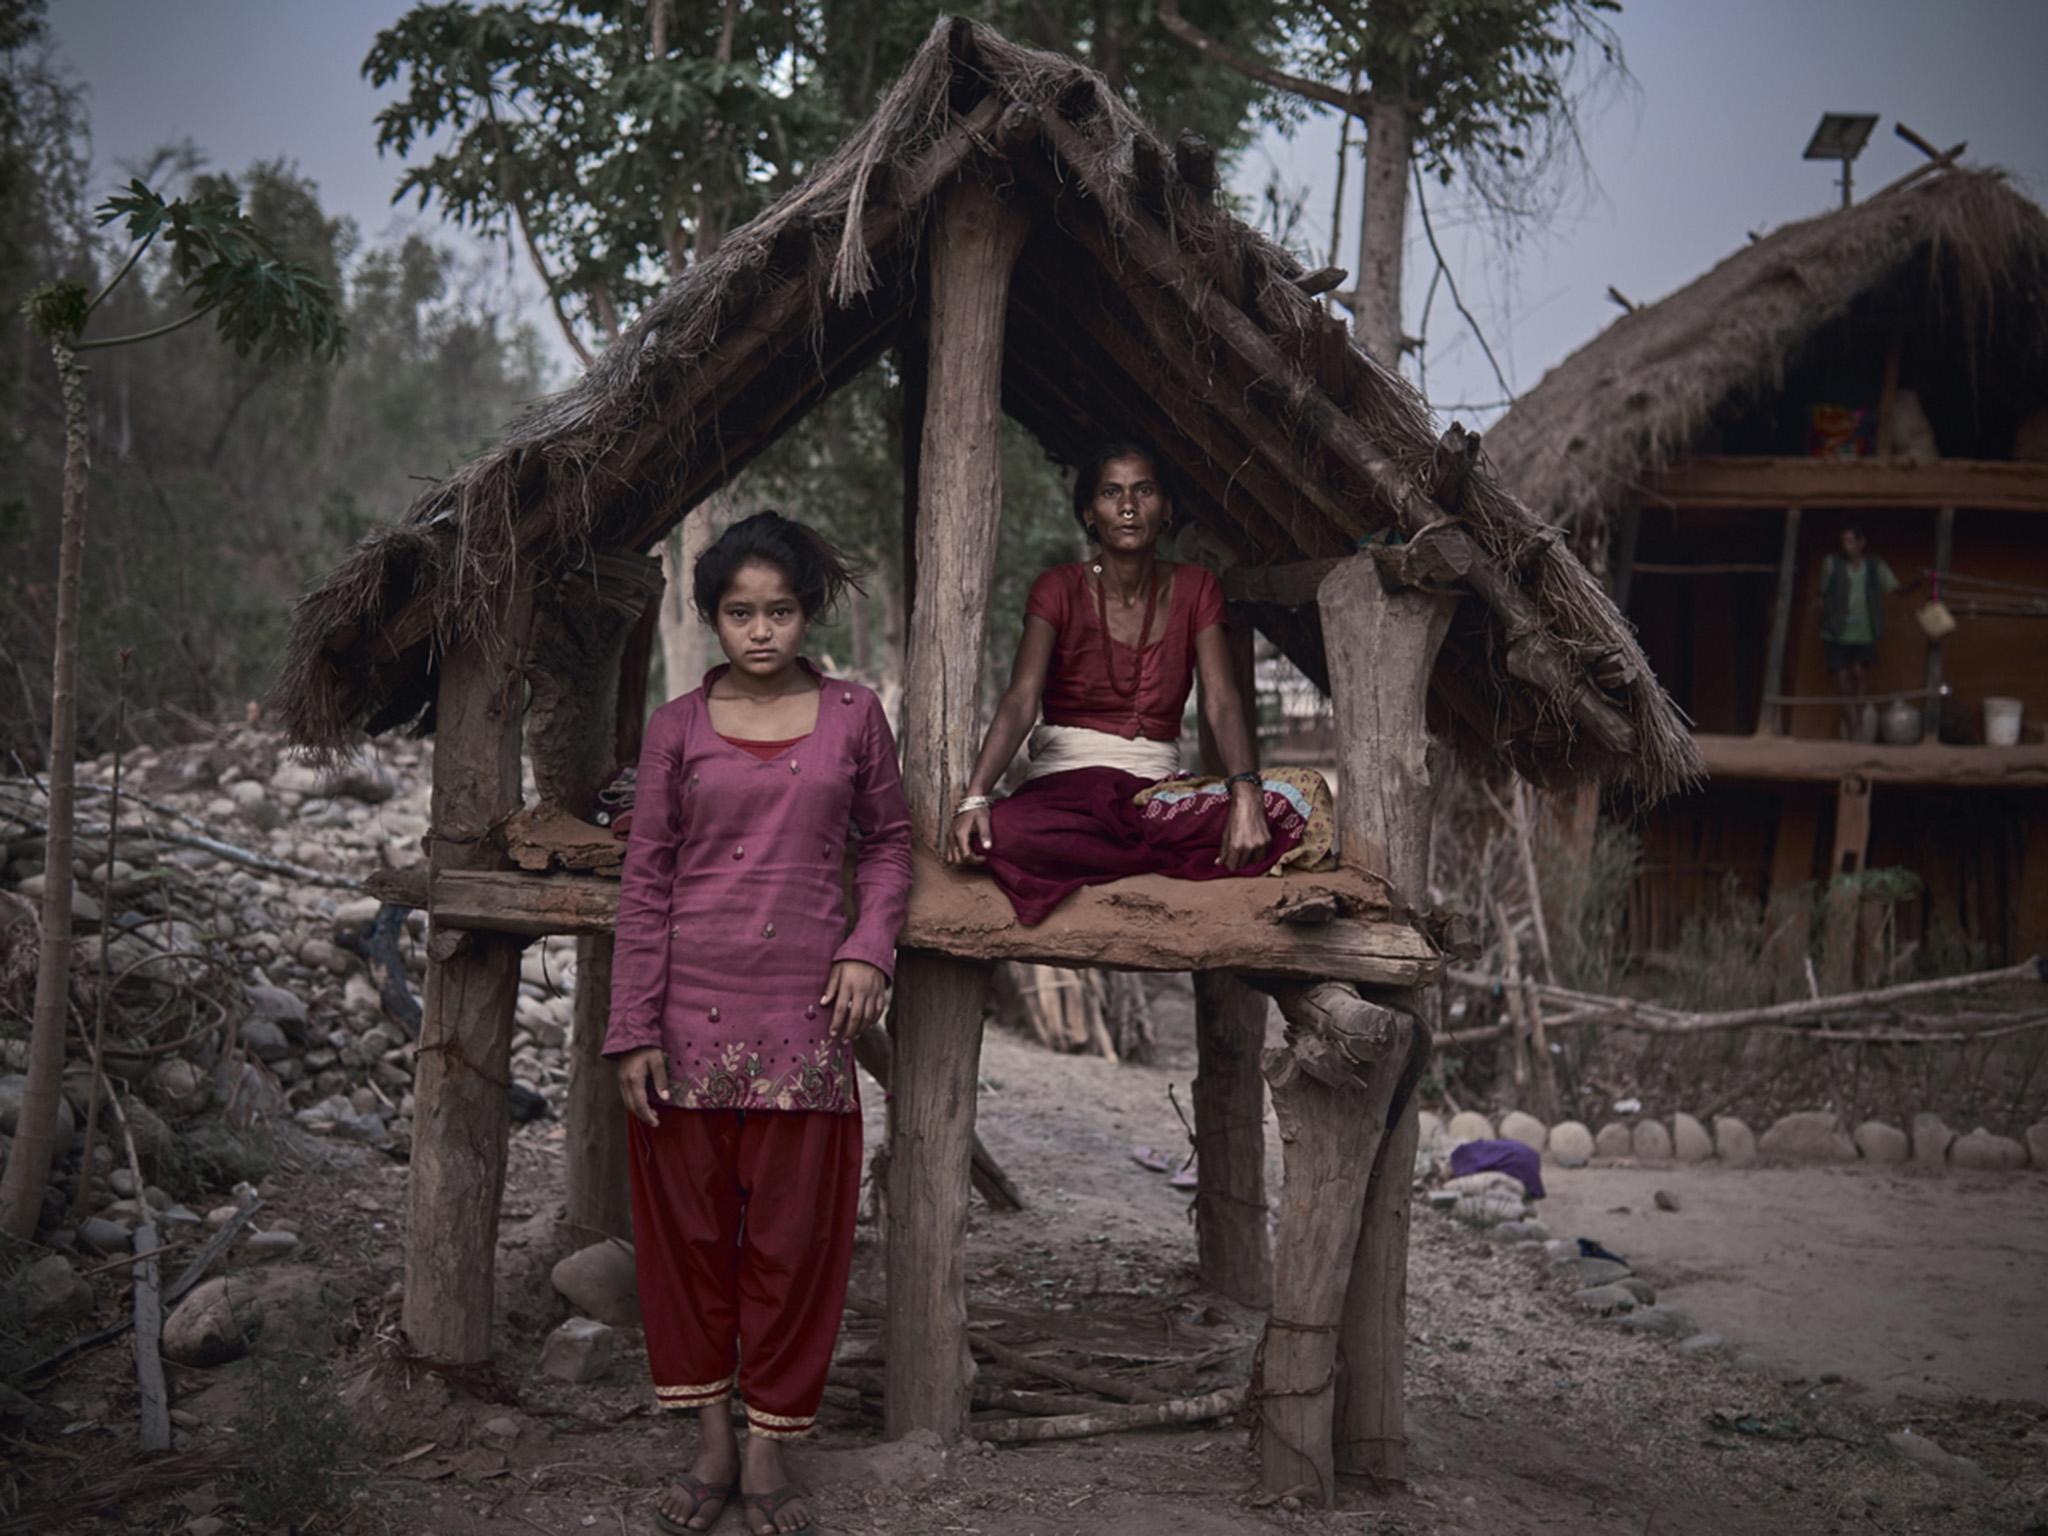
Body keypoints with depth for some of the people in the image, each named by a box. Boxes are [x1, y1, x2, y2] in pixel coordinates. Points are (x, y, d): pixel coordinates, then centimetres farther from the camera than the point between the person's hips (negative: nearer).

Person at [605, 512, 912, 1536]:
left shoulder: (852, 718, 3)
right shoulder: (678, 728, 2)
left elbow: (888, 840, 14)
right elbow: (645, 880, 2)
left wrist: (869, 947, -3)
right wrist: (633, 1029, -3)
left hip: (804, 1014, 0)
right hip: (693, 1009, 0)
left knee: (793, 1231, 5)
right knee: (688, 1222, 7)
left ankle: (768, 1451, 19)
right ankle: (712, 1441, 22)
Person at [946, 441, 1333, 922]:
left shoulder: (1195, 589, 8)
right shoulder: (1059, 590, 1)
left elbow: (1221, 701, -6)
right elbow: (1020, 701, -13)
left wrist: (1245, 793, -27)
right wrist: (974, 798, -32)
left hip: (1158, 787, 2)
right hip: (1065, 786, -2)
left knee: (1302, 795, -27)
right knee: (999, 832, -39)